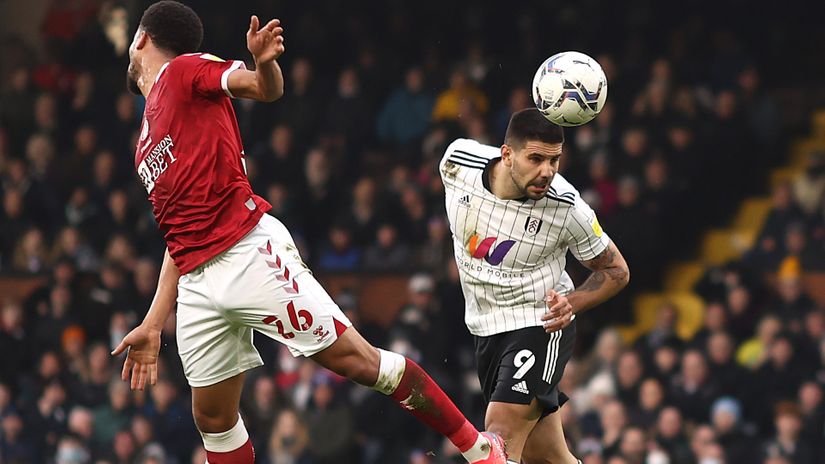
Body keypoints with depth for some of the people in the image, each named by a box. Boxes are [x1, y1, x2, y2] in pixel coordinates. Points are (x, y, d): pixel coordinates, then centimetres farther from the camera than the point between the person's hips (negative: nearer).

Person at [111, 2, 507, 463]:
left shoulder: (185, 70, 5)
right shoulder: (146, 139, 25)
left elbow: (267, 88, -12)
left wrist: (264, 61, -37)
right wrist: (153, 326, 21)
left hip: (250, 253, -8)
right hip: (197, 284, 8)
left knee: (356, 359, -10)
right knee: (213, 419, 5)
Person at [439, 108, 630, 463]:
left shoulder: (567, 208, -21)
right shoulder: (458, 161, -15)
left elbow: (616, 270, -5)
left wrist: (572, 303, -21)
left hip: (541, 327, -5)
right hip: (486, 328, 5)